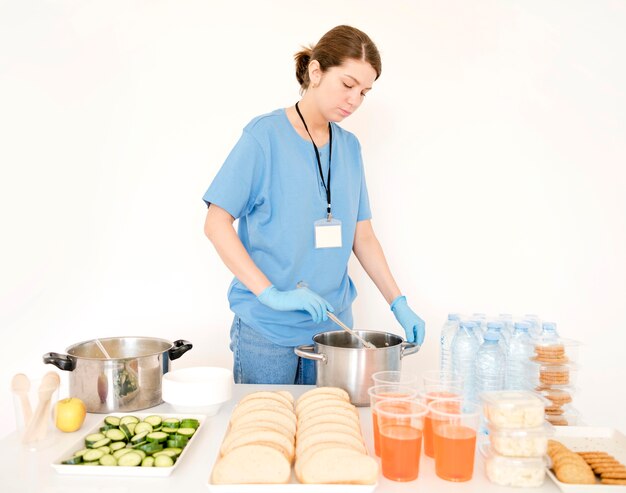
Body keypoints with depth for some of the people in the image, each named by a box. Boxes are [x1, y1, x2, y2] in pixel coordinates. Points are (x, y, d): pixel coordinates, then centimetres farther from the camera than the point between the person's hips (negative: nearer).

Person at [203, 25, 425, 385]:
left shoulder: (350, 147, 7)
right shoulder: (265, 135, -9)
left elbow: (362, 236, 10)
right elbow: (216, 224, -12)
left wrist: (399, 304, 1)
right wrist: (271, 294, -20)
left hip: (333, 325, 5)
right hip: (267, 329, -5)